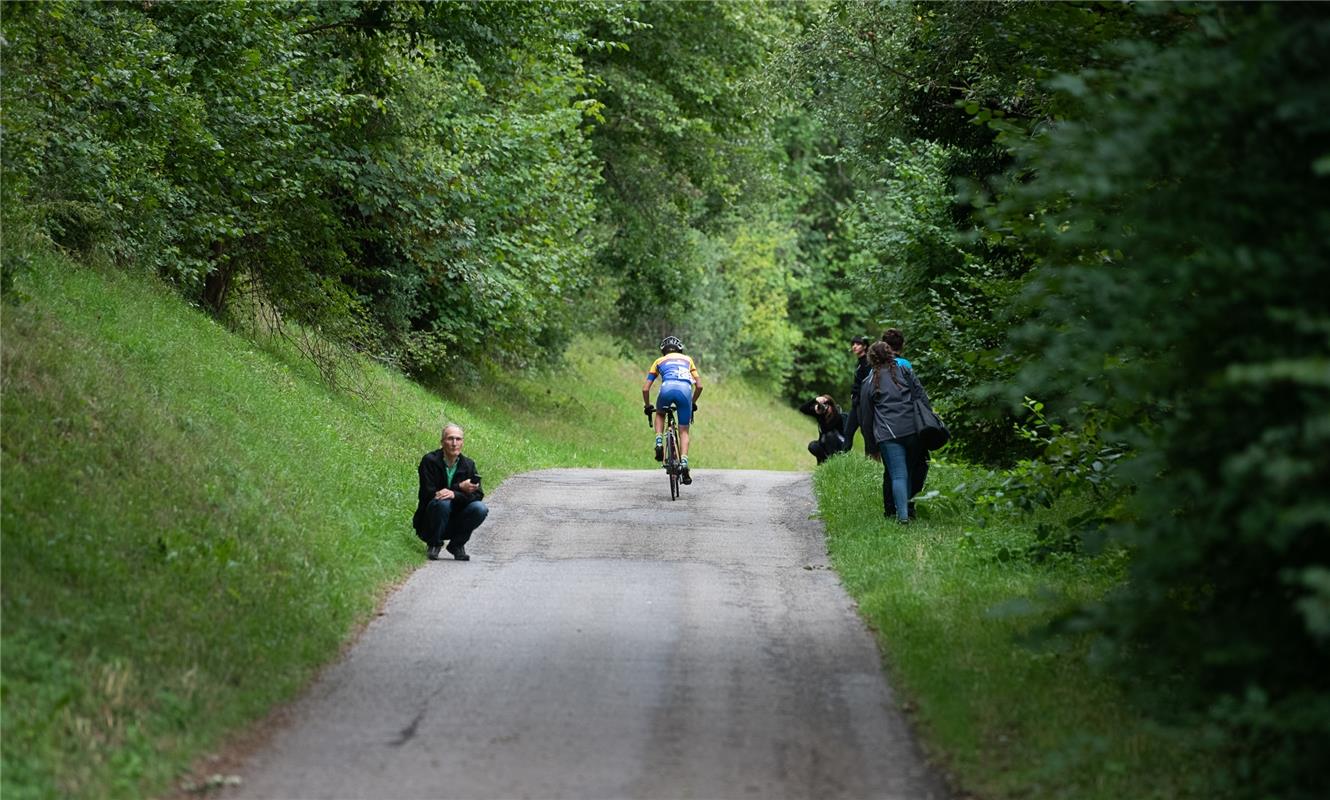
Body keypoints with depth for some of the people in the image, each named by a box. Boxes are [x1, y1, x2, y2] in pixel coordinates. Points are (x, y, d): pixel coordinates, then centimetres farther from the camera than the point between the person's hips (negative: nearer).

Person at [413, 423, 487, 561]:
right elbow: (429, 493, -17)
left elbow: (478, 495, -9)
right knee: (443, 502, -34)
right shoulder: (429, 461, -10)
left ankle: (457, 545, 0)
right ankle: (433, 545, -10)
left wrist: (454, 494, -28)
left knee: (480, 508, -22)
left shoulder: (468, 464, 1)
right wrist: (460, 487, -22)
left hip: (455, 525, 3)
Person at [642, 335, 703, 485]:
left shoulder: (659, 361, 30)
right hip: (685, 389, 0)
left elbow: (645, 389, 25)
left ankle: (659, 444, 11)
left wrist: (647, 406, 40)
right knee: (684, 431, 11)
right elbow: (699, 386, 25)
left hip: (667, 389, 0)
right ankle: (684, 463, -9)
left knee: (660, 414, 33)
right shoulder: (687, 360, 33)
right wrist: (693, 403, 40)